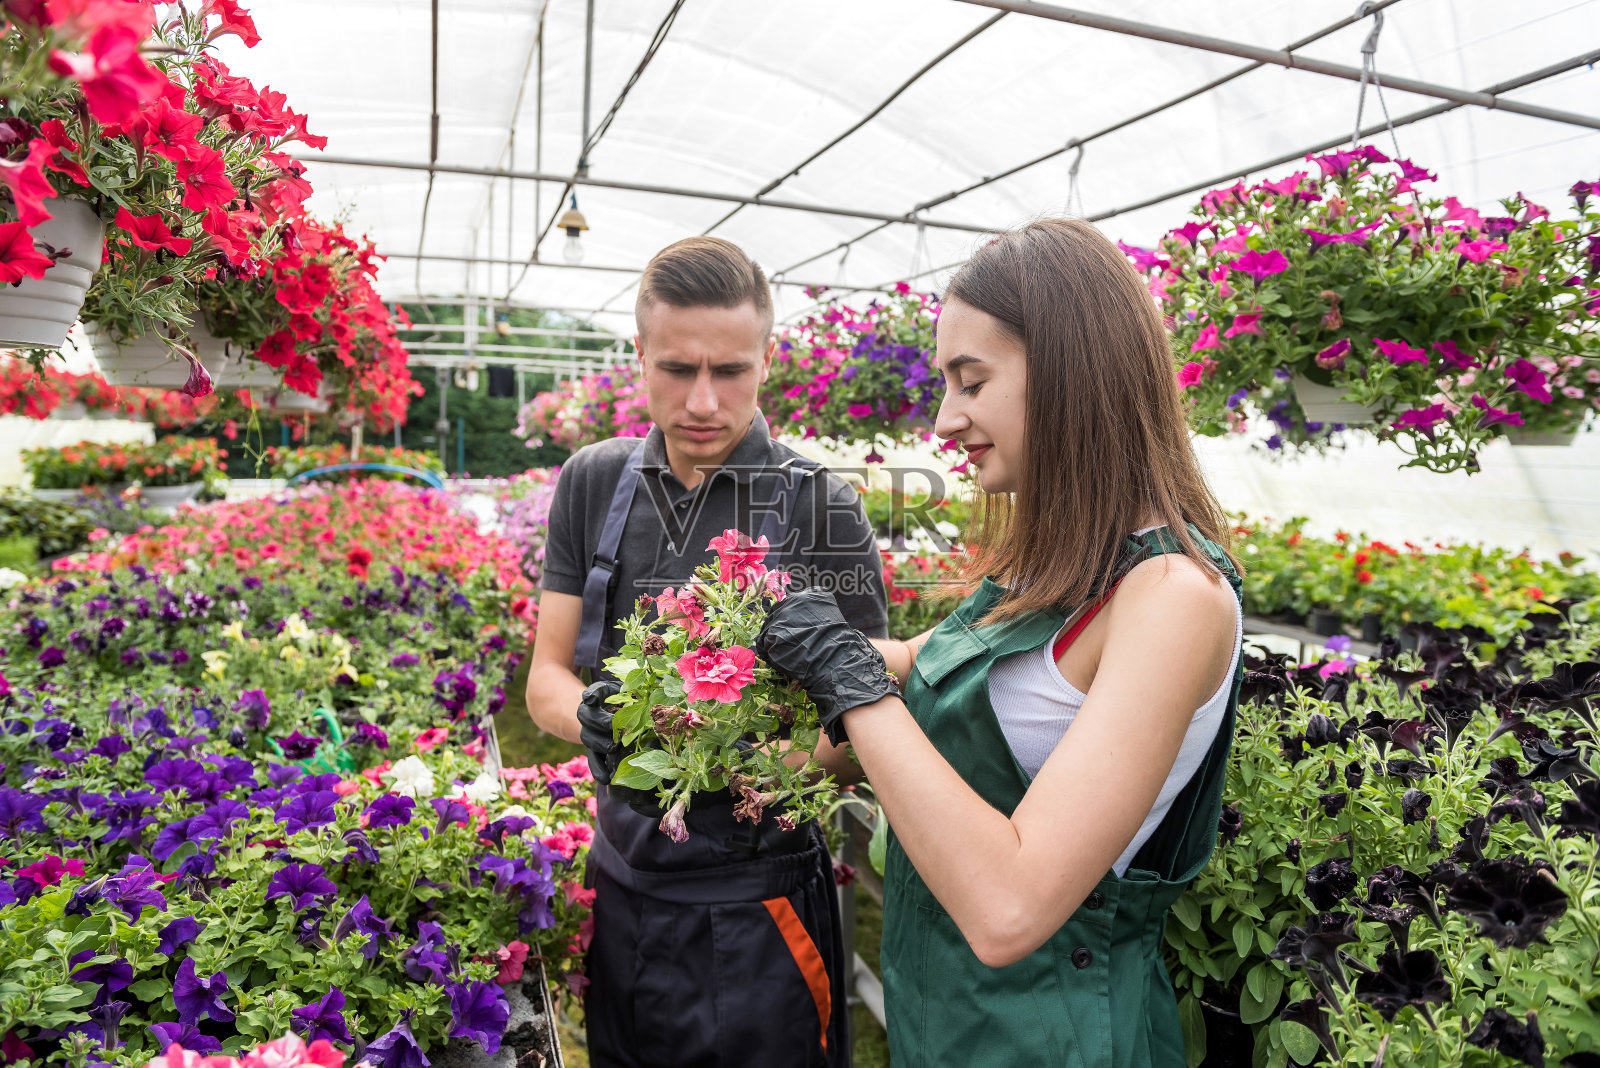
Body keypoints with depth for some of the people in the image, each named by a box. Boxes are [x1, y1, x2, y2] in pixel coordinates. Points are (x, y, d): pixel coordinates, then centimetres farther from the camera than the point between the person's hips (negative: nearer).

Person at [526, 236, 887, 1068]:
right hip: (622, 882, 4)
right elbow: (546, 676, 2)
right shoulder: (592, 482, 0)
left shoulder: (822, 508, -12)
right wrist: (589, 713, -21)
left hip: (757, 905, -4)